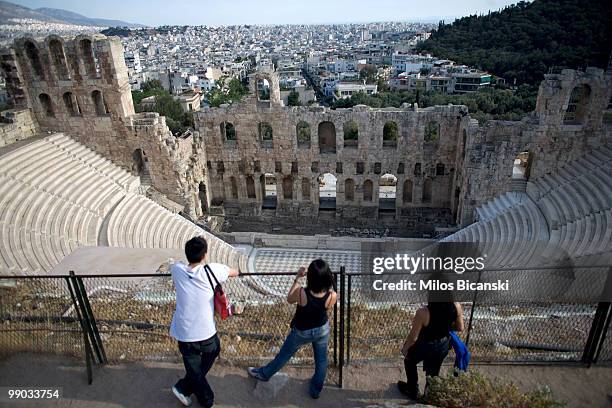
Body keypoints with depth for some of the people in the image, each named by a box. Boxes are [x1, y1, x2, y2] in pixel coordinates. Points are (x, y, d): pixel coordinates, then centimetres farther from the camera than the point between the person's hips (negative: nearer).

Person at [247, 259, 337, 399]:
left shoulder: (301, 293, -37)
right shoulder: (332, 296, -31)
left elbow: (289, 299, -13)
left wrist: (297, 277, -13)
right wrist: (327, 280, -10)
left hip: (302, 332, -1)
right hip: (322, 330, 1)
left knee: (285, 354, 23)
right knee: (321, 360, 25)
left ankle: (264, 374, 48)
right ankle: (315, 390, 46)